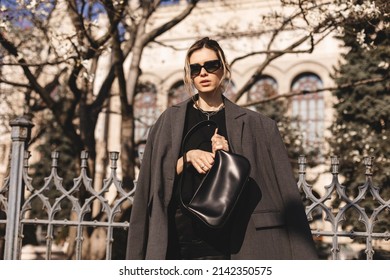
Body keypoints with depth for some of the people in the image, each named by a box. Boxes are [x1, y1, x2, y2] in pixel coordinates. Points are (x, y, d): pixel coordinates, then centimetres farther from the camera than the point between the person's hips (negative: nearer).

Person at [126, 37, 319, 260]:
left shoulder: (250, 124, 7)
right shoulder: (171, 120, 10)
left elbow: (258, 185, 4)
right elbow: (158, 177, 4)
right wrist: (187, 158, -12)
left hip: (229, 237, 0)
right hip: (181, 234, 1)